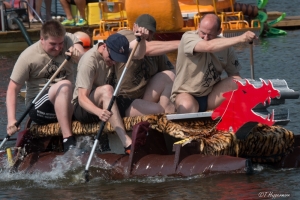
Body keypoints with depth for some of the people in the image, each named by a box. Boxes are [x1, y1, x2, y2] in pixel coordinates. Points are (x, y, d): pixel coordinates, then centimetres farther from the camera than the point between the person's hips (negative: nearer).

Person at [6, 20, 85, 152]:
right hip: (38, 106, -4)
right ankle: (68, 142, -37)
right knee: (64, 85, -33)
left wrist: (78, 56, -44)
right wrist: (11, 120, -22)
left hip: (68, 102, 4)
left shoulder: (69, 40, -2)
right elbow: (13, 89, -9)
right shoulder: (28, 57, -10)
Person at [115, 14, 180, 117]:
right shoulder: (123, 36, -11)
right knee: (159, 111, -28)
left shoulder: (156, 48, 5)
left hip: (143, 96, 7)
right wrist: (180, 44, -31)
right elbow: (147, 49, -28)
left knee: (169, 75, -11)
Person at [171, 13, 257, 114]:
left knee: (237, 82, -19)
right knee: (187, 106, -38)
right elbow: (208, 46, -36)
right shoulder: (188, 38, -16)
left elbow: (234, 74, 2)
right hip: (186, 94, -4)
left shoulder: (224, 45, -1)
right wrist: (240, 39, -37)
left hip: (212, 96, 4)